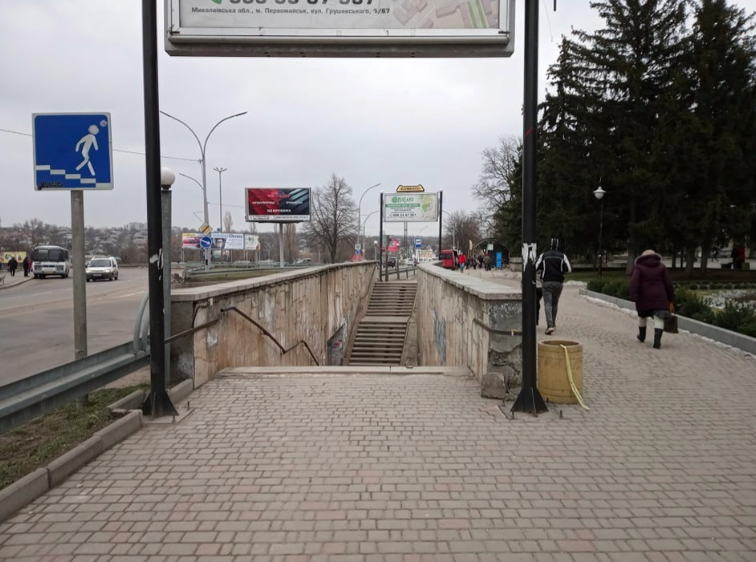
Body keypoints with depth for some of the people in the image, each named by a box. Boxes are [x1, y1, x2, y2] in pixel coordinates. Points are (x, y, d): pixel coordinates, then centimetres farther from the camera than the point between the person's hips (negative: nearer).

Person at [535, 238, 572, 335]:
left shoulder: (543, 255, 3)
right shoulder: (562, 256, 3)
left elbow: (535, 268, -2)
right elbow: (569, 269, -4)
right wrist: (561, 270, 14)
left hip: (546, 282, -2)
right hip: (558, 282, 2)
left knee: (548, 304, -6)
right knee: (555, 304, 16)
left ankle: (550, 325, -21)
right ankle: (553, 324, 26)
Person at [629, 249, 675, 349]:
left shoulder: (639, 267, 2)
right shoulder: (661, 267, 8)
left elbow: (634, 283, -13)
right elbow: (668, 284, 4)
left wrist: (634, 298, -17)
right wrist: (671, 299, 9)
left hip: (644, 298, 0)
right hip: (659, 298, 0)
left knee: (642, 316, 21)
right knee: (659, 319, -4)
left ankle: (642, 336, 38)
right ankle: (657, 340, -21)